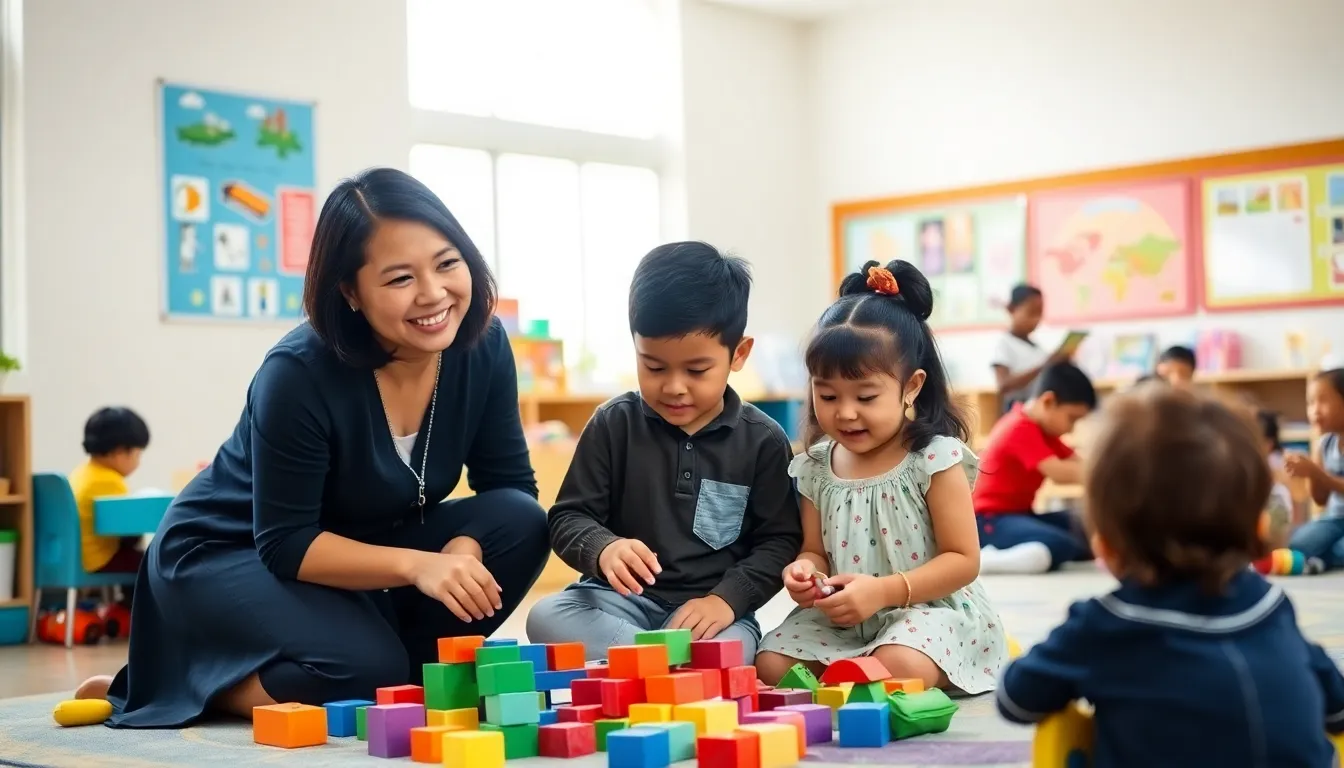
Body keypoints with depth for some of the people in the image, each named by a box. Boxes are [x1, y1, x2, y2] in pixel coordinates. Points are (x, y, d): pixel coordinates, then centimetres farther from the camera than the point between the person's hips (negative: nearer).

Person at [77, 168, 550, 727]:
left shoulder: (481, 344, -14)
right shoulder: (299, 375, -29)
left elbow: (511, 486, -9)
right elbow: (285, 544, -25)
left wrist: (463, 549, -30)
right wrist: (416, 564, -39)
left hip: (363, 543, 5)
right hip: (226, 553, -5)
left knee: (519, 524, -18)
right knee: (363, 673, -31)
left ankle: (402, 671, -3)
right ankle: (176, 685, -4)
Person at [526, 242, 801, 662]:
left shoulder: (763, 441, -1)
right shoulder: (614, 424, 0)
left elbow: (779, 542, 1)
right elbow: (569, 519, -1)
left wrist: (727, 598, -16)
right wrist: (603, 548, -25)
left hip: (711, 609, -2)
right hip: (622, 599, 2)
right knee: (546, 617, -28)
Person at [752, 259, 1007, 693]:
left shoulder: (935, 458, -12)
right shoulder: (815, 467, 4)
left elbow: (963, 560, -12)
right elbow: (816, 551, 12)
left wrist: (883, 591, -24)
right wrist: (805, 571, -15)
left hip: (927, 610, -5)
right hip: (839, 620, 5)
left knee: (897, 666, -34)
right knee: (770, 667, -14)